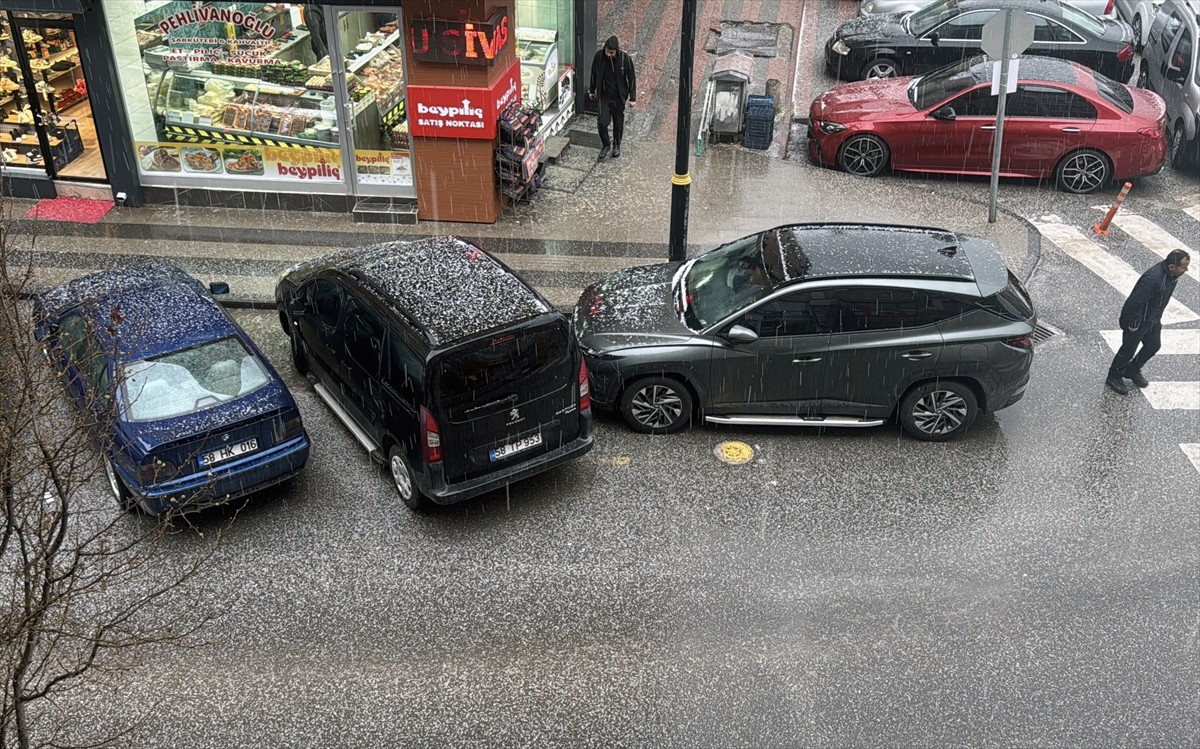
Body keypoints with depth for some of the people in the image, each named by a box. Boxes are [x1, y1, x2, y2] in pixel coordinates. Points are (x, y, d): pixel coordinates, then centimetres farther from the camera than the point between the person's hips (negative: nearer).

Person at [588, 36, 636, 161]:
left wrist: (632, 97, -6)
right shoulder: (599, 56, -12)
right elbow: (594, 74, 5)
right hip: (604, 96, 1)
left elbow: (632, 78, -7)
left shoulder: (625, 58, -17)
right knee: (603, 123, -5)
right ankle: (605, 146, 18)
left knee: (618, 123, 11)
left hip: (619, 97, -1)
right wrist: (592, 90, 13)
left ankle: (617, 146, 33)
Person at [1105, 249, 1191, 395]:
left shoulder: (1173, 275, -8)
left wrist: (1157, 317, 16)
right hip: (1138, 320, -9)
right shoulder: (1153, 279, -38)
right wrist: (1132, 324, -22)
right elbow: (1135, 302, -33)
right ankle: (1114, 377, 28)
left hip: (1153, 319, 9)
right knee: (1128, 349, 7)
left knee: (1154, 344, 21)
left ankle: (1132, 370, 42)